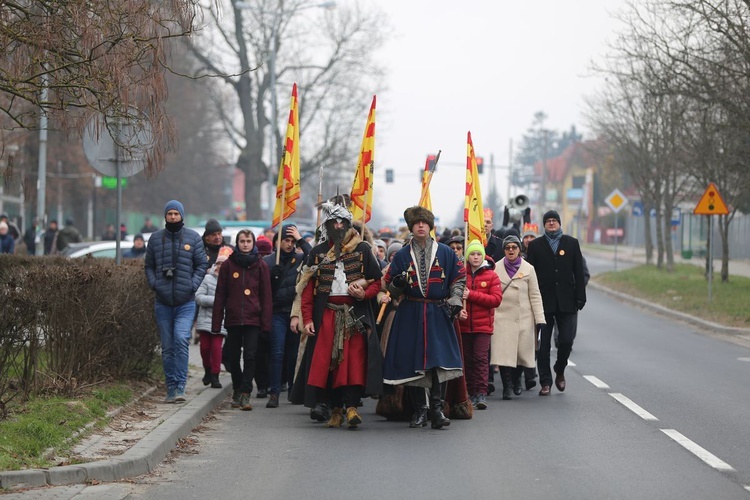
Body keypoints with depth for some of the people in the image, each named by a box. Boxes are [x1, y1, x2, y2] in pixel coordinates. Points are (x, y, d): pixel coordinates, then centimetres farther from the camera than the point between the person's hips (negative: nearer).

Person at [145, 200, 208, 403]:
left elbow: (201, 265, 4)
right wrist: (154, 283, -4)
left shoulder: (193, 238, 3)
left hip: (186, 303, -3)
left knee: (181, 340, -20)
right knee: (167, 347, 7)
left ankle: (180, 387, -18)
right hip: (162, 303, 3)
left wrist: (193, 285, -10)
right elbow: (149, 265, 13)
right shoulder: (155, 238, 8)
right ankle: (171, 388, 15)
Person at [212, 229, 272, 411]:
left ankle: (245, 394, -11)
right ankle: (237, 390, 23)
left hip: (253, 319, -2)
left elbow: (266, 296, 3)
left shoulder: (260, 266, 5)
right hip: (233, 319, 2)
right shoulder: (228, 265, 7)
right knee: (233, 357, 6)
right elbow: (220, 296, 6)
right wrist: (216, 323, 1)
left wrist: (266, 323, -4)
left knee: (250, 357, -9)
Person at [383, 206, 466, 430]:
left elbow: (459, 278, 11)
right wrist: (397, 283, -13)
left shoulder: (445, 252, 6)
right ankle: (420, 410, 9)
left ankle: (437, 407, -11)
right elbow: (391, 287, 10)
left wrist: (454, 302, 0)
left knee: (439, 359, -14)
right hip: (410, 315, 1)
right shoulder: (402, 255, 8)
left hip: (438, 313, -1)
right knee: (412, 361, 0)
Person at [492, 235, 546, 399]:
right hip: (502, 317, -1)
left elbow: (535, 296, 6)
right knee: (504, 353, -10)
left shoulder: (528, 269, 6)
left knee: (523, 352, 2)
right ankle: (507, 387, -4)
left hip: (524, 318, 1)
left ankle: (517, 380, 28)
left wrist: (540, 318, 0)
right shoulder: (496, 268, 6)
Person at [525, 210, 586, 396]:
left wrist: (580, 297, -2)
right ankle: (545, 382, 6)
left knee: (567, 340, -3)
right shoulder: (535, 245, 6)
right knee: (543, 344, 0)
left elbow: (578, 272, 6)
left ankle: (560, 371, 24)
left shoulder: (571, 243, 8)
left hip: (566, 302, 0)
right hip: (544, 302, 0)